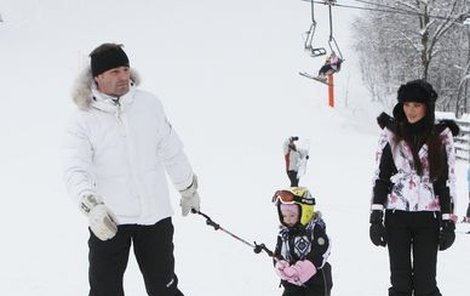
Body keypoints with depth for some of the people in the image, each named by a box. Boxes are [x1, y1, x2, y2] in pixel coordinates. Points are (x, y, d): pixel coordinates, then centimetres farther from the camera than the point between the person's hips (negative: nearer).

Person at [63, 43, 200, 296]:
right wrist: (91, 205, -38)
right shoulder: (84, 120, -9)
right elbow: (75, 170, -20)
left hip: (155, 214, 2)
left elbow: (172, 151, 12)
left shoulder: (149, 104, 0)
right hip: (107, 219, -2)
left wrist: (188, 188, 21)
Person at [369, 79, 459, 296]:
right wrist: (376, 217, -3)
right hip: (397, 215, 1)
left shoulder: (442, 136, 1)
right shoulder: (391, 133, 4)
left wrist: (449, 222, -2)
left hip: (428, 216, -1)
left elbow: (447, 181, 3)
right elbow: (380, 176, 5)